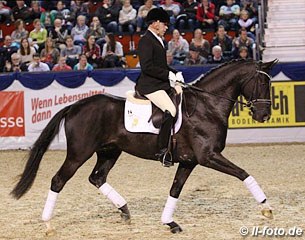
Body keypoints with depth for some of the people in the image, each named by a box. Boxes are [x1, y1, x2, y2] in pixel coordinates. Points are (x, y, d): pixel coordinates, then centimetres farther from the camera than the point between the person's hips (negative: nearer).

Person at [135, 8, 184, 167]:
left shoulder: (157, 40, 20)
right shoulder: (146, 41, -11)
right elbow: (147, 67, -20)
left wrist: (175, 74, 8)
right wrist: (169, 76, -16)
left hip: (160, 84, 11)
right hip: (149, 85, -11)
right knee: (170, 110, -27)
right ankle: (162, 151, -23)